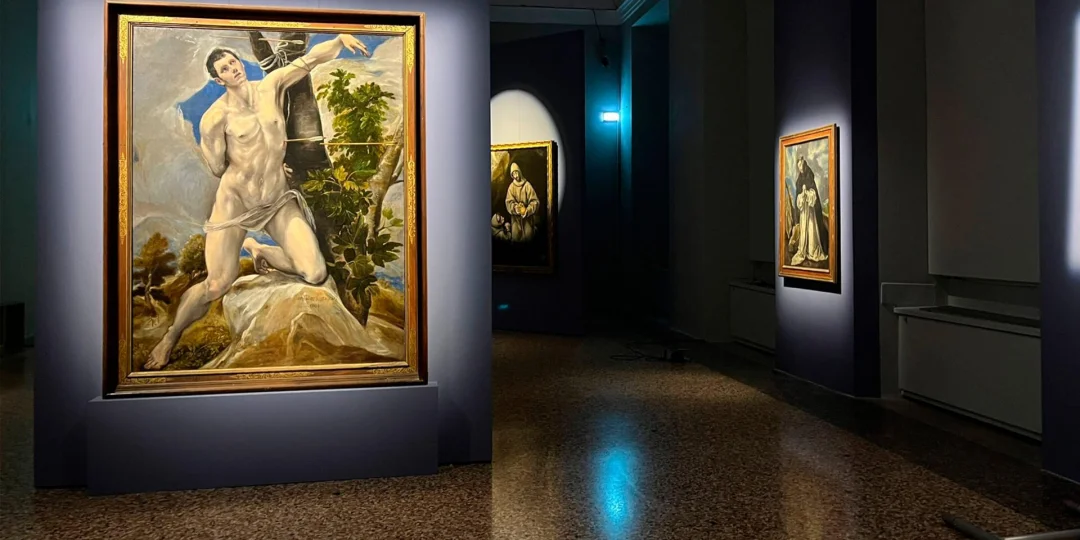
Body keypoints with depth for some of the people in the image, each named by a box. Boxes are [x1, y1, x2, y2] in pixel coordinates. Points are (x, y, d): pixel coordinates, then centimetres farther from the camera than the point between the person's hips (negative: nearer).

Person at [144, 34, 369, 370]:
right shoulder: (215, 117, -12)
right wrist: (256, 170, 11)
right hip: (235, 200, -3)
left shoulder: (271, 86, -3)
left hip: (278, 200, 4)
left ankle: (258, 250, 23)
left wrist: (340, 39, -21)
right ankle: (170, 338, 19)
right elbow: (217, 167, 0)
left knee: (316, 275, -9)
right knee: (218, 285, -11)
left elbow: (307, 61, -6)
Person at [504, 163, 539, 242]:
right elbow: (509, 203, -6)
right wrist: (516, 208, -25)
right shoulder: (511, 187, 0)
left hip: (527, 215, -1)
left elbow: (535, 201, -7)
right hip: (516, 216, 1)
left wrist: (527, 210, -21)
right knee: (515, 237, -6)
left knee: (528, 236, -7)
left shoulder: (527, 185, -5)